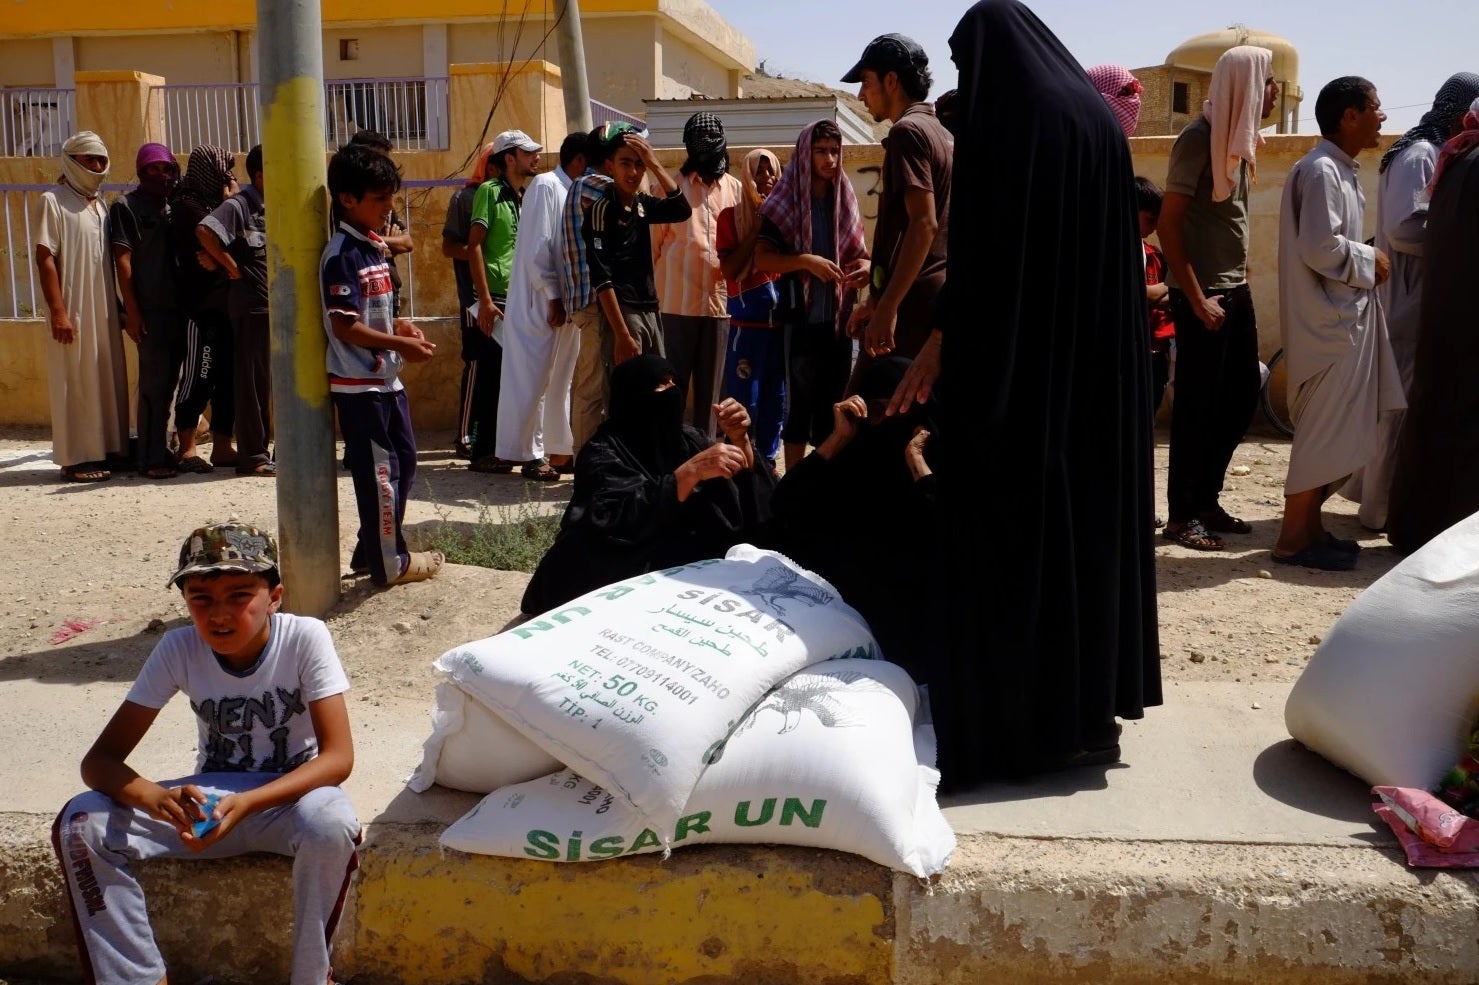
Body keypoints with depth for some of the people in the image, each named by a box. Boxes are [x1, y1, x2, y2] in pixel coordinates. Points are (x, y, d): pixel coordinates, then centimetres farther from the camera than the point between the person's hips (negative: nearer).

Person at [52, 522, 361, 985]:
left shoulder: (305, 638, -19)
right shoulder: (178, 649, -12)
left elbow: (338, 756, -22)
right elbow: (99, 760, -13)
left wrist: (246, 803, -36)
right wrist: (154, 797, -35)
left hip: (289, 798, -3)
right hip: (208, 799, 3)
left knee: (329, 820, -37)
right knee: (79, 824, -18)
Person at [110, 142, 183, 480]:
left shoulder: (172, 206, 16)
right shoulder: (126, 205, 0)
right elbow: (122, 260, -6)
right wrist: (132, 311, -12)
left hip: (177, 307, 6)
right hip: (150, 309, -5)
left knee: (168, 381, 8)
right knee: (155, 383, -6)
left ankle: (164, 451, 16)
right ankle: (151, 459, -2)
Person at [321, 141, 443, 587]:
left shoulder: (372, 247, 12)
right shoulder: (342, 254, -17)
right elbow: (345, 326, -22)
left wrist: (399, 326, 5)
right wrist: (400, 345, -20)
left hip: (386, 379, 10)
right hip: (359, 385, -10)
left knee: (403, 461, 17)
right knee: (378, 472, 0)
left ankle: (373, 549, 29)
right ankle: (389, 563, 13)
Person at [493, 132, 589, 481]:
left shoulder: (574, 193, 13)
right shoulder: (546, 185, -11)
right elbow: (536, 249, -17)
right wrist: (552, 297, -16)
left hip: (564, 302, 8)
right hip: (539, 303, -8)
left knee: (560, 379, 12)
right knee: (532, 380, -1)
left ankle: (559, 449, 20)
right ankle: (529, 454, 5)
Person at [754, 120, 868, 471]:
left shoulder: (845, 200, 12)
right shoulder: (785, 202, -2)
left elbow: (858, 253, 18)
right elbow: (761, 260, -8)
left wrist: (866, 266, -5)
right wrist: (805, 261, -21)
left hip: (839, 316, 5)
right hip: (801, 317, -5)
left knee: (834, 403, 9)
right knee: (800, 402, -1)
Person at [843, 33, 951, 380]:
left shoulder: (908, 131, -9)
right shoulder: (942, 134, 20)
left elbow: (923, 225, -20)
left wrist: (888, 307, -23)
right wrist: (877, 298, 25)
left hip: (911, 303, -9)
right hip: (937, 298, 9)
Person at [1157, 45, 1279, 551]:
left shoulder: (1240, 137, 11)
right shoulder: (1199, 138, -13)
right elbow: (1168, 223, -17)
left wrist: (1239, 281, 11)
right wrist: (1197, 298, -18)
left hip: (1236, 289, 9)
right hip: (1202, 294, -9)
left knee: (1242, 394, 12)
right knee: (1197, 404, -3)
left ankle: (1207, 499, 24)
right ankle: (1182, 515, 8)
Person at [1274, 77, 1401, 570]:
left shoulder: (1342, 170, 15)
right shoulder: (1321, 170, -16)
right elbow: (1320, 248, -23)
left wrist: (1368, 262, 6)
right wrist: (1370, 262, -10)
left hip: (1347, 317, 10)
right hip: (1329, 321, -10)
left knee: (1337, 430, 13)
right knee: (1325, 430, -6)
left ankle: (1310, 524, 21)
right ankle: (1293, 538, 2)